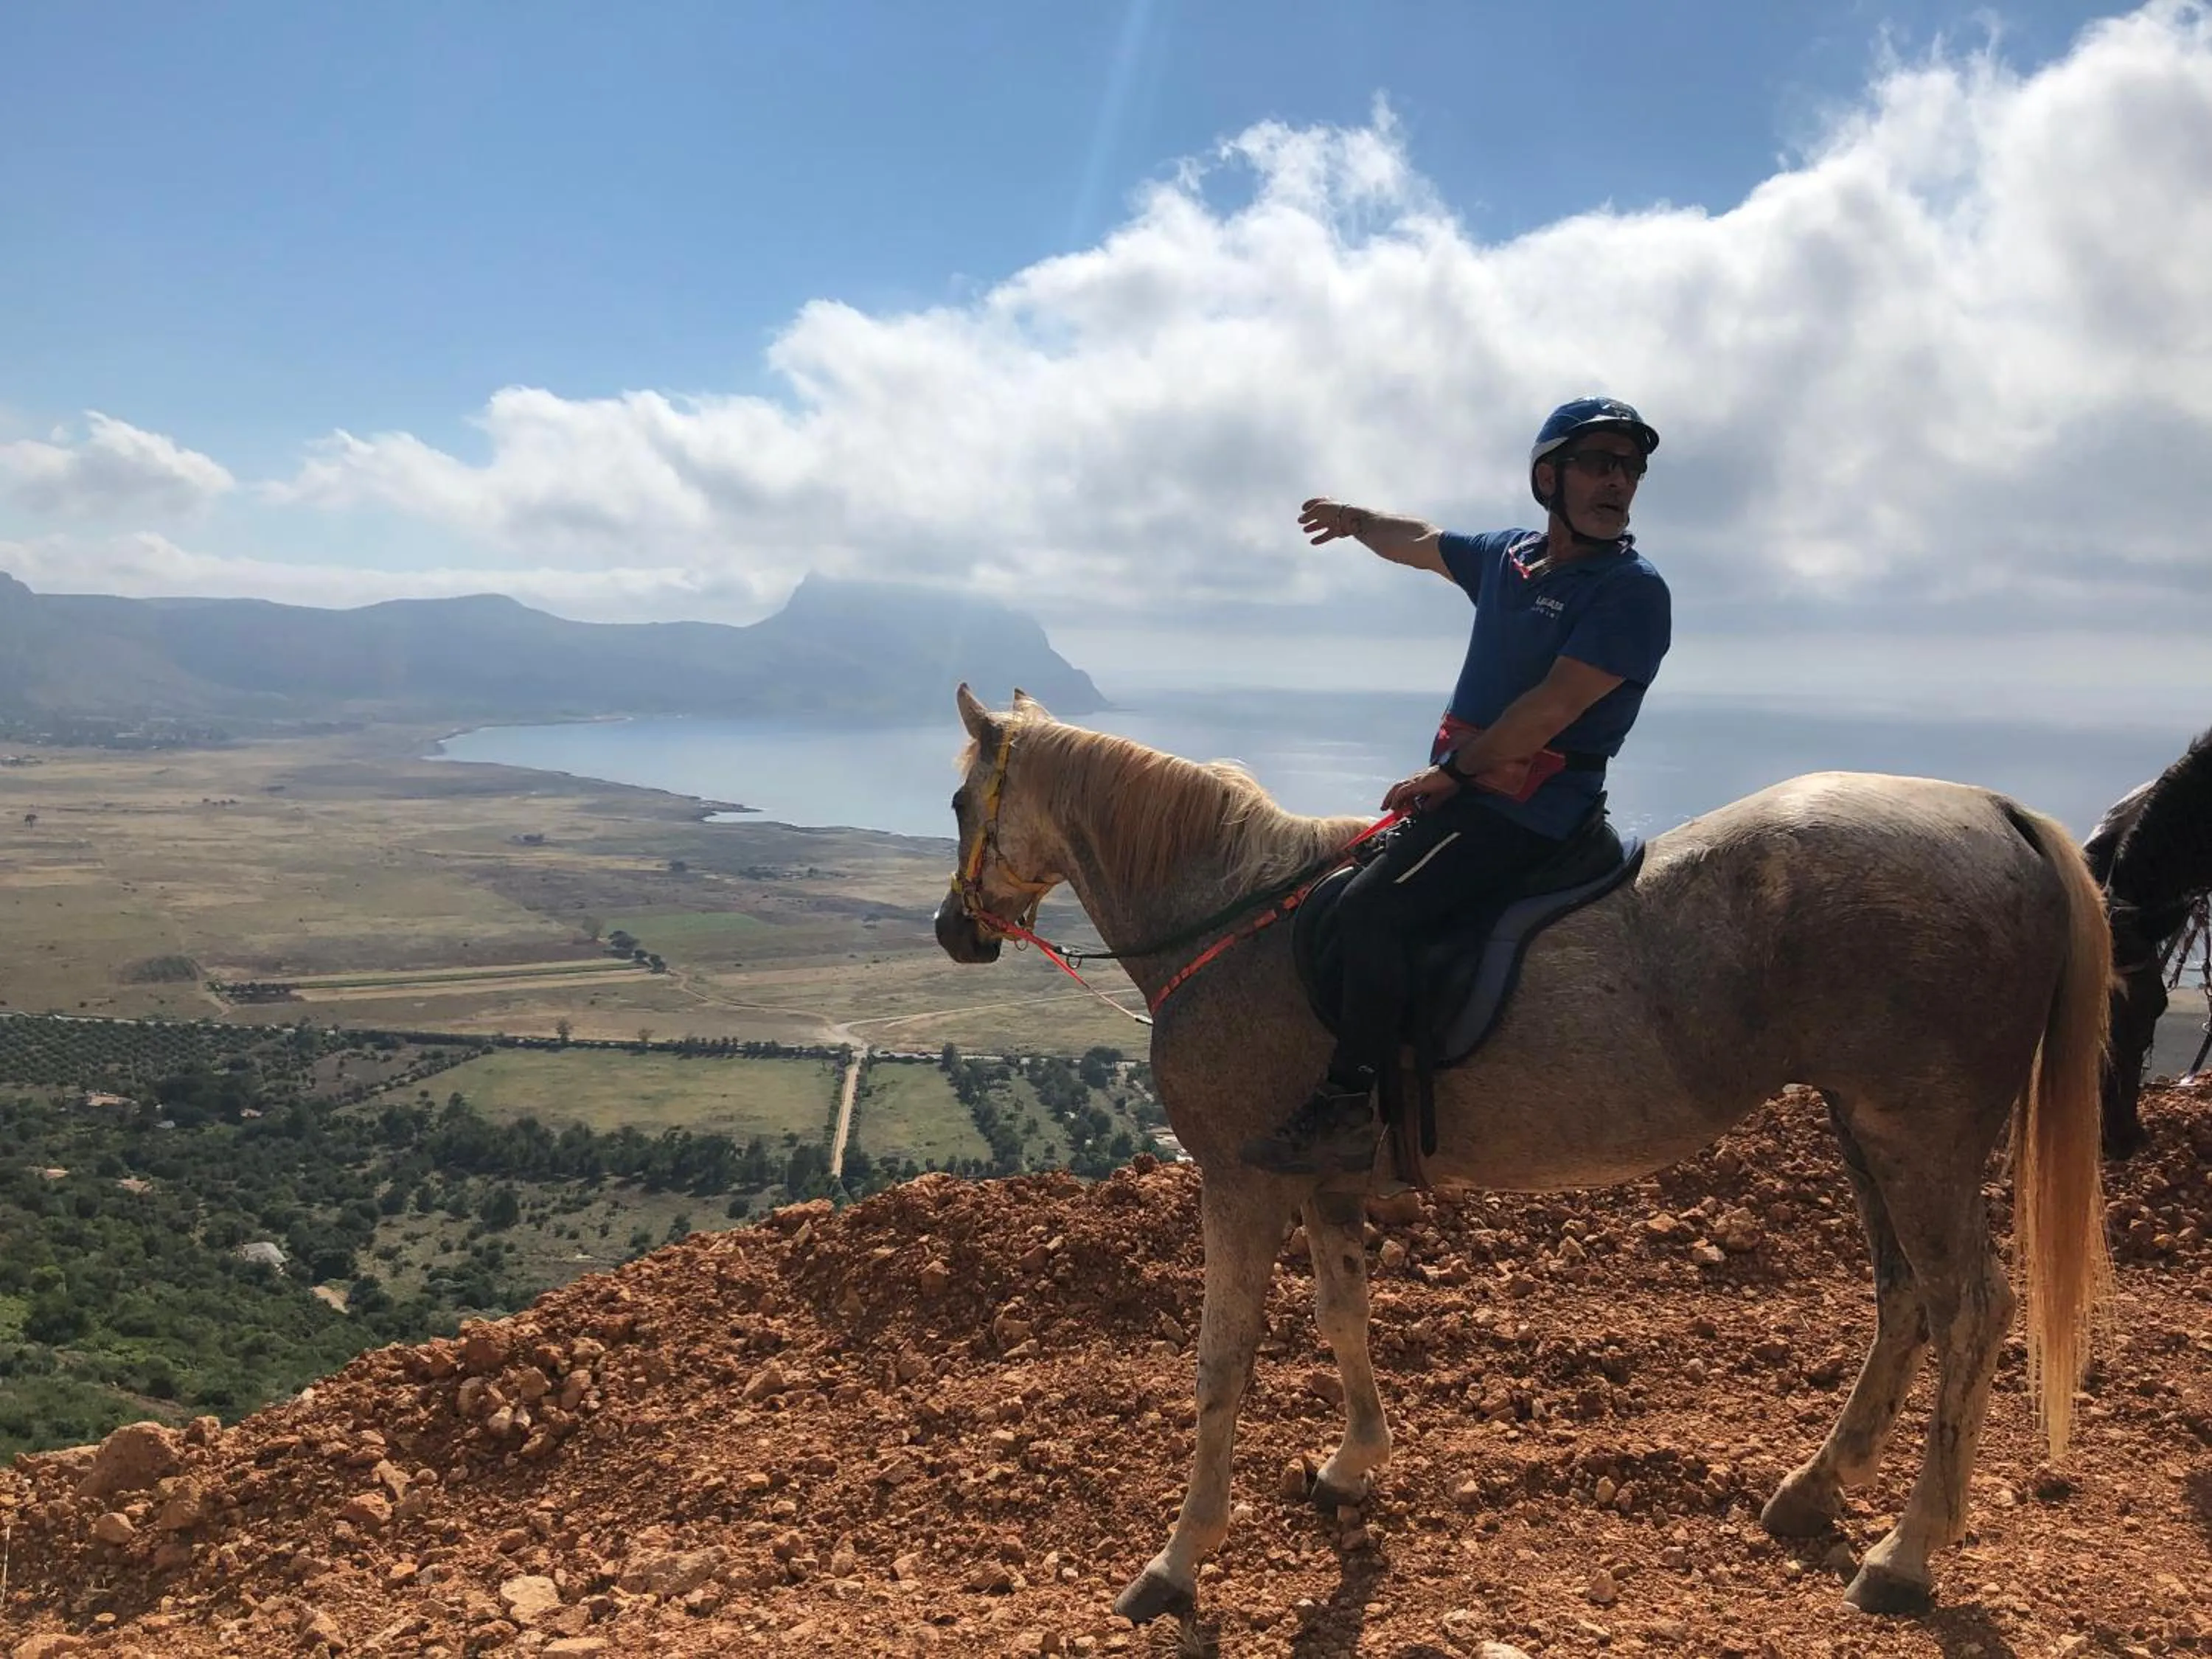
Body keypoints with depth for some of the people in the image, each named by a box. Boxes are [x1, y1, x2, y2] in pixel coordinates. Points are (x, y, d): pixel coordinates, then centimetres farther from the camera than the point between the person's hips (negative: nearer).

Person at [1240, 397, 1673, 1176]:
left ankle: (1348, 1112, -22)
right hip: (1466, 790, 9)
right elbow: (1423, 543, 31)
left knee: (1372, 908, -25)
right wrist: (1356, 519, 47)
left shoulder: (1633, 589, -12)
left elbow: (1554, 706, -19)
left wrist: (1450, 773, -14)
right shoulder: (1510, 557, 11)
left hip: (1527, 810, -9)